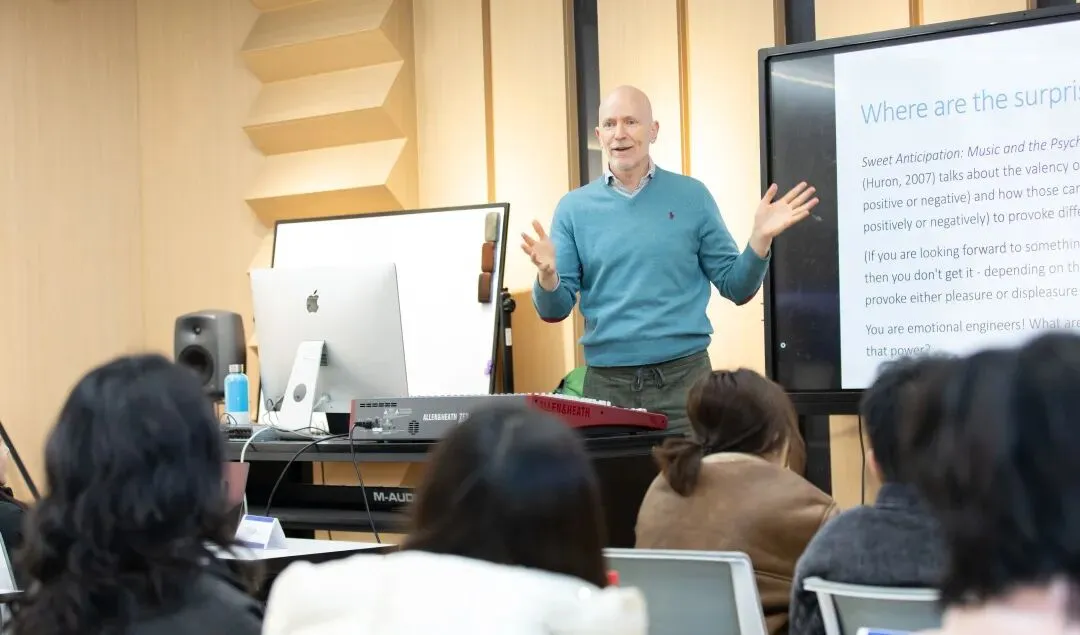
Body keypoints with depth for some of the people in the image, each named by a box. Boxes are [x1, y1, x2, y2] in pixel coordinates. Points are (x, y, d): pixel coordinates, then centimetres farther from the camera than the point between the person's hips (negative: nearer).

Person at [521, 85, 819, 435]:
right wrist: (548, 276, -18)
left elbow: (735, 287, 6)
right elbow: (555, 311, 3)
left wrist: (760, 238, -10)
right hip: (606, 381, 1)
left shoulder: (692, 196, 4)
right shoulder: (574, 208, 5)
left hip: (683, 375, -1)